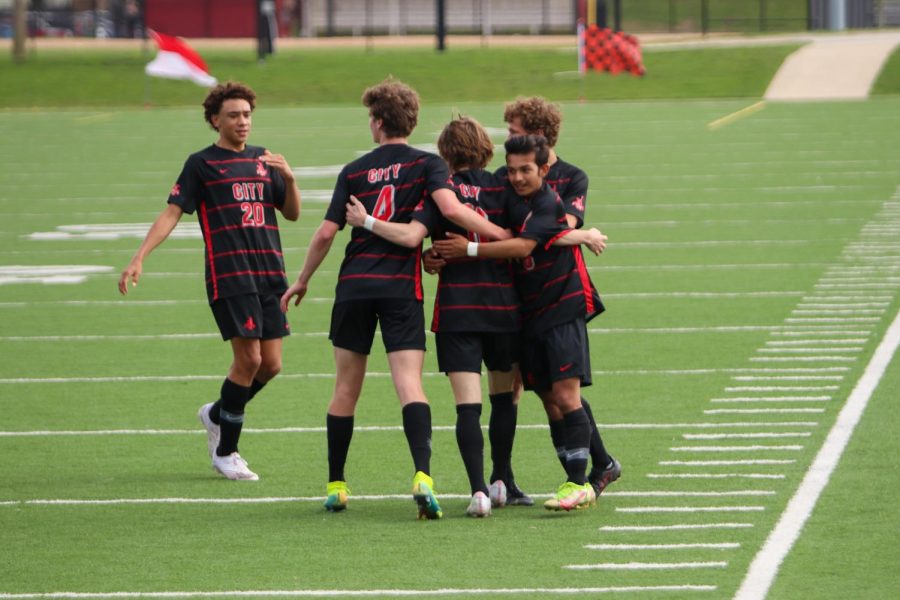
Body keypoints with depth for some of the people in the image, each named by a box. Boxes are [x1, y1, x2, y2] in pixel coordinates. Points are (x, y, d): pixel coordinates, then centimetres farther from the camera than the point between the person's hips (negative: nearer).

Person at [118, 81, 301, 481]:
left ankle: (217, 414, 29)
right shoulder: (201, 164, 1)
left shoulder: (263, 160, 15)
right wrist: (139, 259, -13)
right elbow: (172, 213, -2)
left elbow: (292, 213, 17)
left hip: (269, 274, 6)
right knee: (249, 358, -12)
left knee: (270, 364, 2)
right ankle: (225, 452, 2)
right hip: (228, 276, -6)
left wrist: (288, 178, -3)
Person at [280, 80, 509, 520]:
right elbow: (450, 208, -17)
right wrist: (501, 235, -12)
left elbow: (326, 233, 6)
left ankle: (335, 485, 16)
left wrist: (302, 281, 18)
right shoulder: (426, 164, 1)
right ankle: (422, 475, -29)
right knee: (409, 384, -9)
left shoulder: (354, 171, 8)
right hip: (401, 285, -2)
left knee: (346, 388, 12)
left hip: (354, 285, 2)